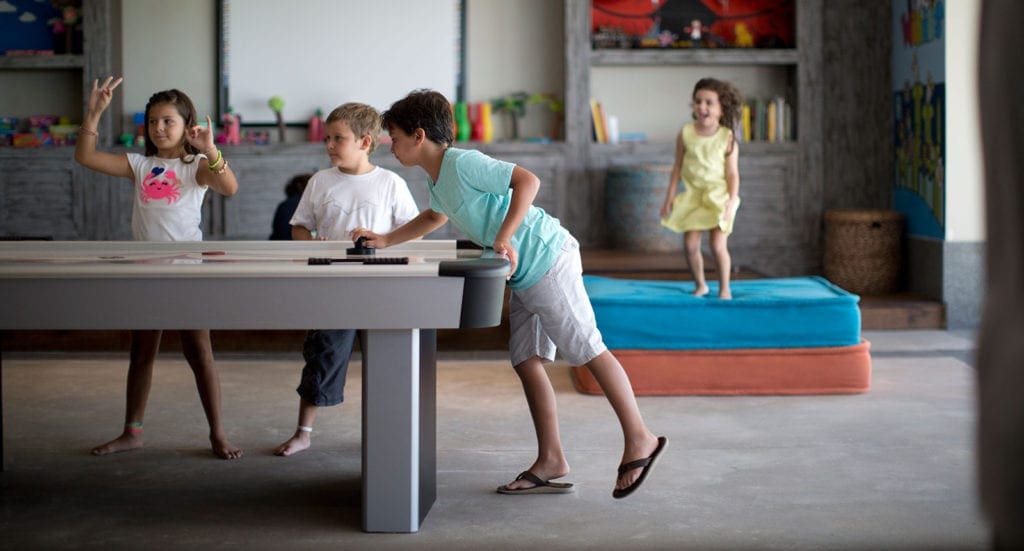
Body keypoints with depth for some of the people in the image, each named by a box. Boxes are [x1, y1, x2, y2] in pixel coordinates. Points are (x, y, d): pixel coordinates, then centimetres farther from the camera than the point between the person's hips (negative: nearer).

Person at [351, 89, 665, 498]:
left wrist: (504, 237, -27)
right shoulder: (436, 178, 14)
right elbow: (437, 216, 36)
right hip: (524, 273, 10)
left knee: (588, 350, -6)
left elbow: (528, 181, -24)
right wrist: (385, 241, 31)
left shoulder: (462, 164, -16)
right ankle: (550, 463, 10)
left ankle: (640, 441, 2)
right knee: (526, 361, 7)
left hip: (547, 261, -10)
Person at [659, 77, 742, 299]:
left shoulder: (727, 139, -9)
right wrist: (669, 198, 5)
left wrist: (731, 202, -15)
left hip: (718, 197, -3)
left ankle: (724, 288, 11)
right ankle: (700, 285, 22)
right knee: (690, 245, 2)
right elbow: (677, 168, 5)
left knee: (718, 246, -7)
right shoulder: (685, 134, -2)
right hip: (693, 196, 3)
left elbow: (733, 174, -7)